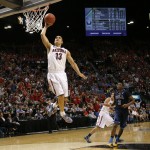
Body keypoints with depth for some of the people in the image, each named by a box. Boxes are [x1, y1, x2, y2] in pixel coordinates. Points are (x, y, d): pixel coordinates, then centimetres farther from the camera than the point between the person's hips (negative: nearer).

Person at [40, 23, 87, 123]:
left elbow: (72, 62, 17)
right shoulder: (50, 47, 12)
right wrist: (46, 26, 14)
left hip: (62, 74, 3)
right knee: (60, 94, -16)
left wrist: (79, 73, 8)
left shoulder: (66, 51, 19)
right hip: (53, 74, -3)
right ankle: (63, 113, -4)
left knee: (65, 96, -2)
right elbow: (42, 35, 2)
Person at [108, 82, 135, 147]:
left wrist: (128, 104, -27)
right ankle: (111, 141, -20)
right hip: (117, 110, 1)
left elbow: (133, 100, -11)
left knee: (122, 127, 8)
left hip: (124, 111, -1)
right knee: (115, 124, -19)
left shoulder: (126, 92, -8)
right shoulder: (115, 92, 6)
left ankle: (117, 140, 26)